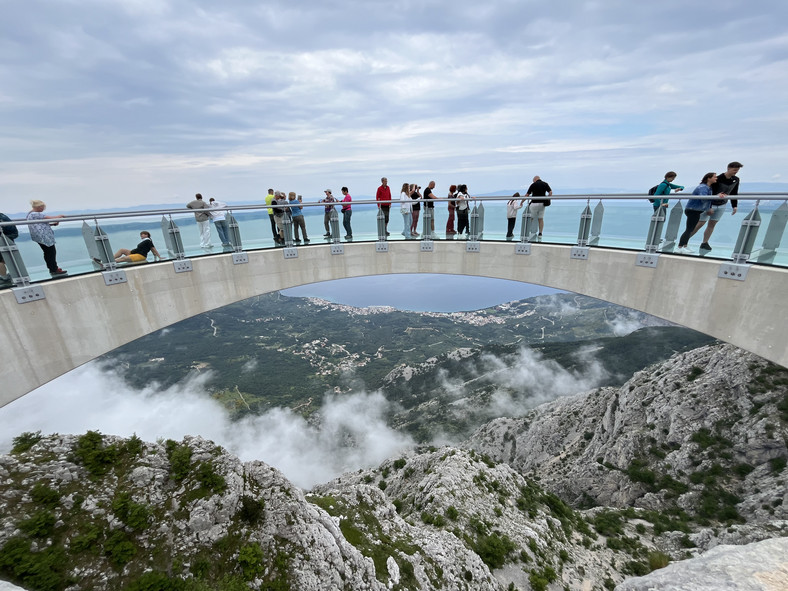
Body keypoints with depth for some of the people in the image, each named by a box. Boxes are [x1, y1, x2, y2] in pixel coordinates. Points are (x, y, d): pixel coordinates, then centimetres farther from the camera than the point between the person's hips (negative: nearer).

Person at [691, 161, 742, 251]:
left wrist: (735, 206, 7)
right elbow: (710, 193, -18)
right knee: (700, 224, -8)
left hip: (722, 205, 6)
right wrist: (709, 207, -22)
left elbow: (734, 193, 11)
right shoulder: (718, 179, -19)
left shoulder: (736, 180, 2)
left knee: (712, 224, 5)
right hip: (711, 204, -6)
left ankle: (704, 243, 8)